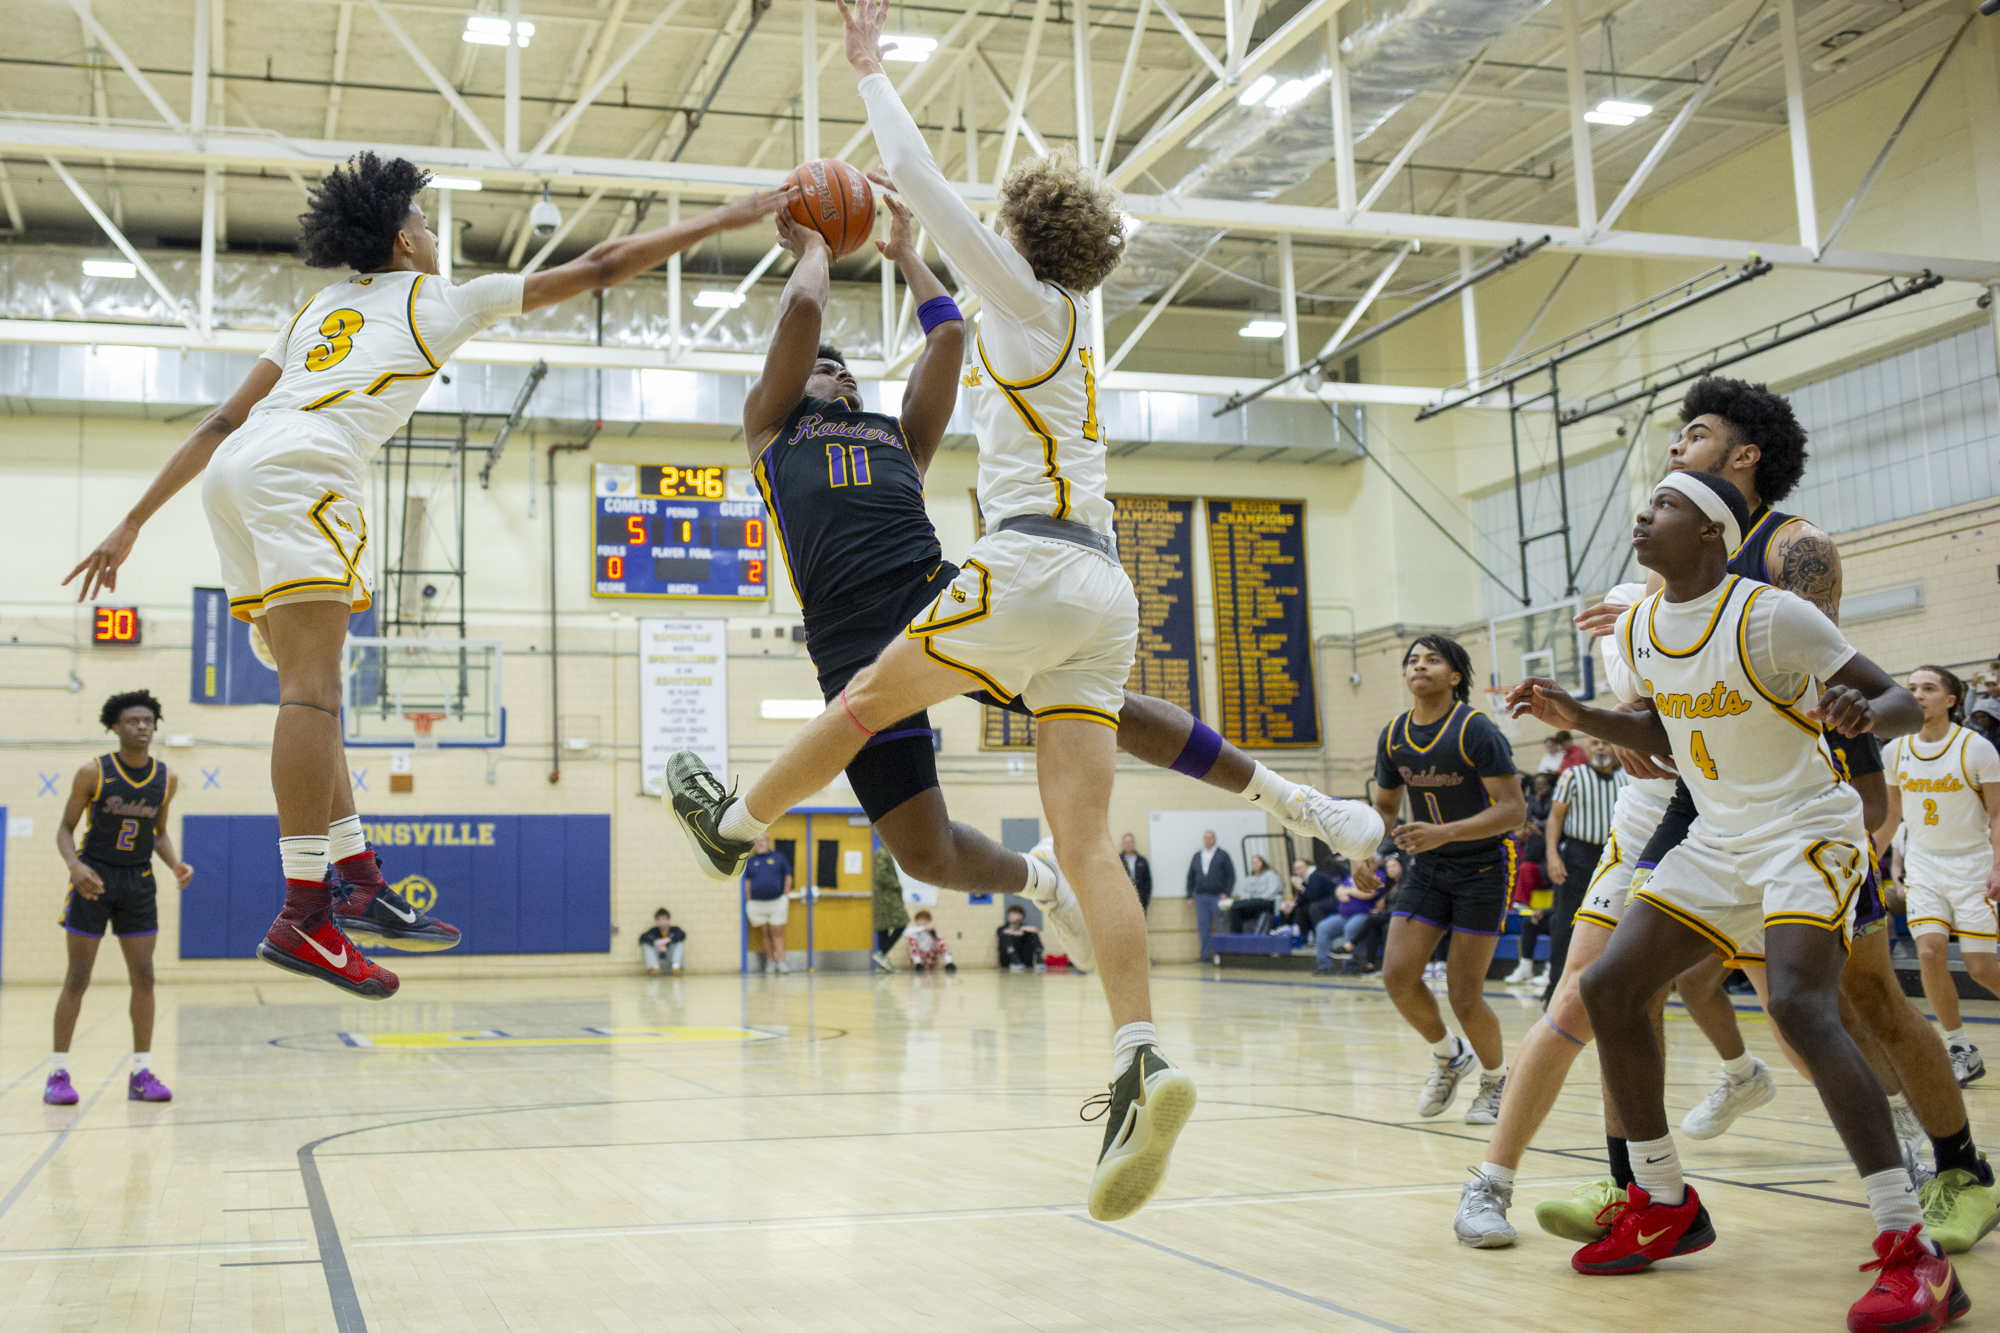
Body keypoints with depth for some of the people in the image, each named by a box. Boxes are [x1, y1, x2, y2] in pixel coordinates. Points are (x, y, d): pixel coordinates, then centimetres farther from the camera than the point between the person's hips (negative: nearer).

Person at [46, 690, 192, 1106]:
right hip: (94, 877, -3)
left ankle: (141, 1074, 8)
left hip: (139, 881, 3)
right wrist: (74, 865, -21)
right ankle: (58, 1074, 6)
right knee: (77, 978, -2)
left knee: (143, 977, 1)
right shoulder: (93, 773, -9)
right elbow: (65, 828, -3)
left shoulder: (166, 779, 1)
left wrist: (176, 864, -4)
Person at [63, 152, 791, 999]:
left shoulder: (317, 309, 33)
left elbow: (219, 424, 28)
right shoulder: (440, 298, 19)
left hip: (232, 473, 8)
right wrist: (723, 221, 25)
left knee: (309, 689, 9)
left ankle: (360, 883, 8)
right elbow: (597, 269, 20)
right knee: (313, 688, -15)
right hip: (301, 466, -8)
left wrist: (133, 524, 28)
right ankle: (303, 916, -20)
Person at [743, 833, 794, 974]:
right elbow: (747, 883, 12)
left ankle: (781, 961, -5)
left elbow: (787, 877, 7)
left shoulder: (778, 857, 6)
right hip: (757, 903, 2)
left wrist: (786, 898, 1)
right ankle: (770, 960, 13)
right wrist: (748, 902, 6)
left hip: (777, 901, -2)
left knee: (777, 932, -4)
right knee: (765, 933, 5)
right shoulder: (750, 861, 11)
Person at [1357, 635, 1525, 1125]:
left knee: (1464, 994, -7)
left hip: (1483, 865, -5)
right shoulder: (1393, 737, 0)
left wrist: (1444, 832, -33)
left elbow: (1514, 808, -22)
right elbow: (1385, 805, 15)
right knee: (1398, 975, -8)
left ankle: (1496, 1078, 23)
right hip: (1428, 866, 5)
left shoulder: (1475, 729, -18)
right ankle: (1448, 1055, 21)